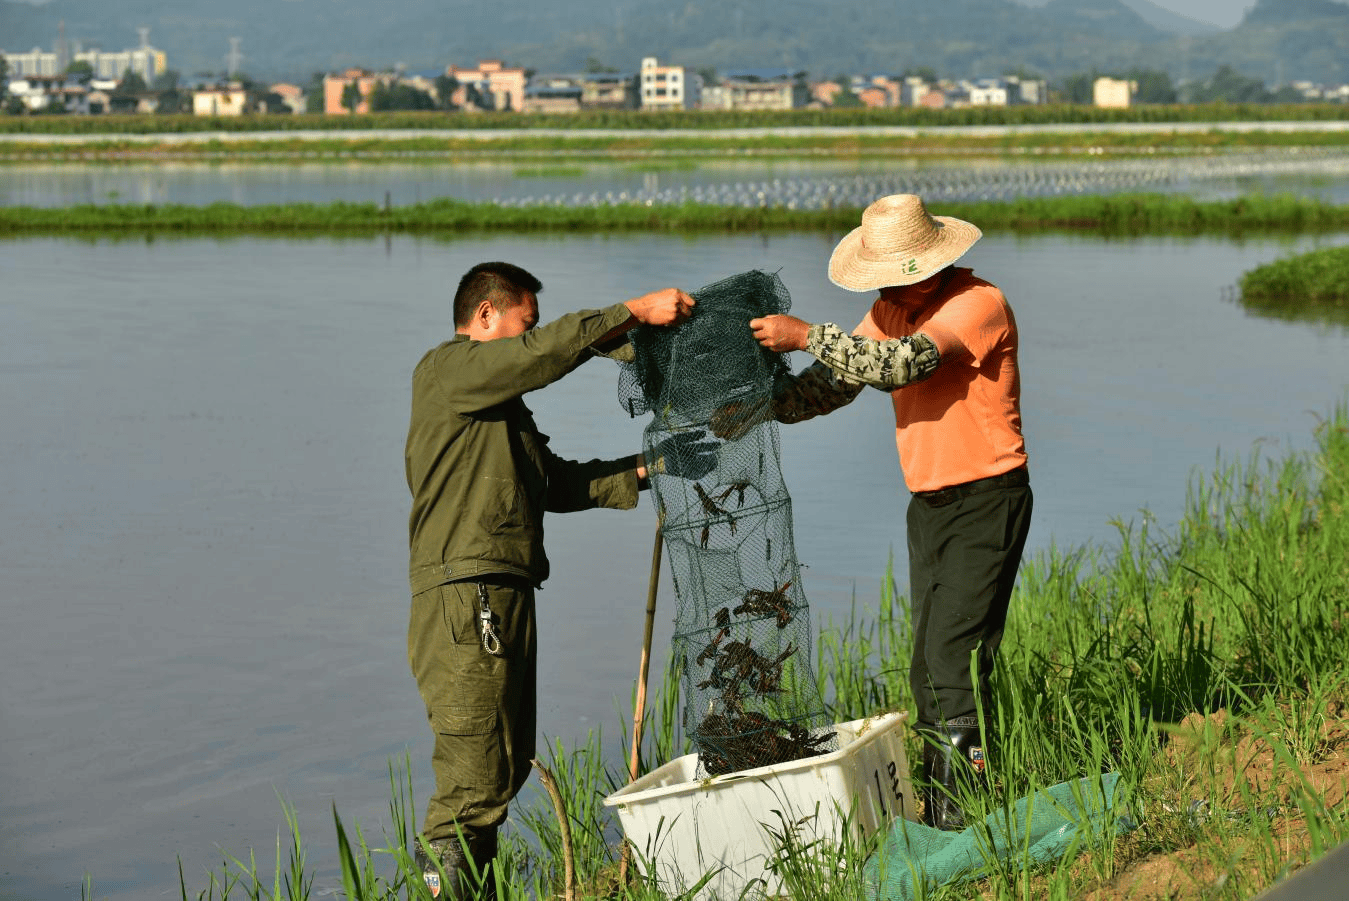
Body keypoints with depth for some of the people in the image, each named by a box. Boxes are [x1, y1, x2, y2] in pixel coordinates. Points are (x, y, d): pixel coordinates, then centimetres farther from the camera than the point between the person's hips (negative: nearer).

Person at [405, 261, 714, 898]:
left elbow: (557, 483, 23)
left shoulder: (500, 403, 28)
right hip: (466, 598, -10)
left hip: (504, 599, 10)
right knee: (475, 777, -13)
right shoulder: (448, 369, -3)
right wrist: (635, 312, -12)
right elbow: (548, 351, -16)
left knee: (508, 764, 11)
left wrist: (645, 469, 16)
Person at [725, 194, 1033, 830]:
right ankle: (938, 813, 13)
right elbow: (833, 383, 9)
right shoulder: (891, 309, 8)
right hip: (927, 503, 8)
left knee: (954, 658, -15)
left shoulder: (978, 303, -18)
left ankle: (958, 822, -14)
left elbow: (901, 364, -30)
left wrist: (805, 335, -27)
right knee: (928, 668, 8)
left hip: (987, 499, -8)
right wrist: (758, 408, -6)